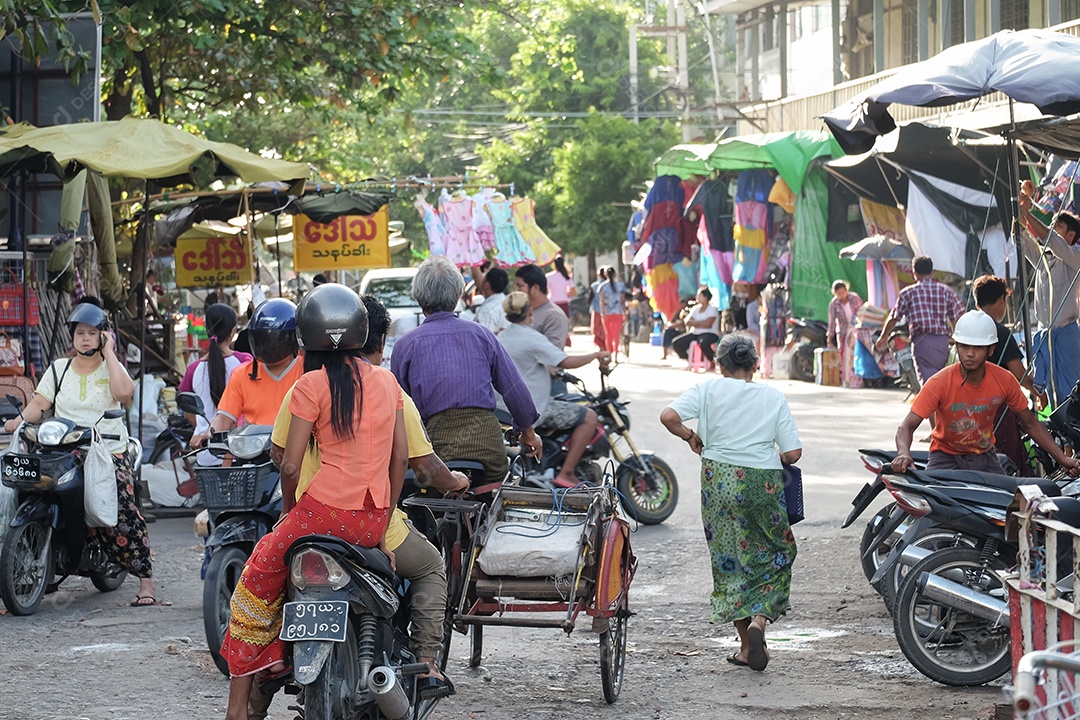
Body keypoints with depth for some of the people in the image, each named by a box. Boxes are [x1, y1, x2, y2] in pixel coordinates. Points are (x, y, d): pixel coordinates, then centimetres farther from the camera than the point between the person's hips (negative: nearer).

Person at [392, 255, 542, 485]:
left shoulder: (405, 345, 6)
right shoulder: (481, 334, 10)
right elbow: (515, 389, 12)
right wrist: (528, 431, 25)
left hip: (436, 440, -1)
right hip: (486, 437, 2)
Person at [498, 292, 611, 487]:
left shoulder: (502, 337, 9)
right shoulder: (532, 339, -18)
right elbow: (565, 362, -23)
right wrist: (597, 355, -10)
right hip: (535, 410, -10)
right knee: (589, 417, -8)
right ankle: (566, 474, -12)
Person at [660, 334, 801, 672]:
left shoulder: (708, 390, -1)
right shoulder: (773, 397, 2)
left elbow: (669, 416, -15)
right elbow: (793, 452, -3)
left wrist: (690, 436, 3)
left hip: (719, 480, 0)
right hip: (764, 483, 0)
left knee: (728, 558, 11)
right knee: (773, 555, 14)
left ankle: (747, 645, 13)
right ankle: (759, 620, -11)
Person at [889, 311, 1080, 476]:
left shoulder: (1004, 380, -10)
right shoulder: (939, 383, -20)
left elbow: (1030, 424, 3)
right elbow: (907, 426, -23)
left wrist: (1062, 459, -3)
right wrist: (904, 454, -46)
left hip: (984, 458, 3)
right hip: (947, 457, -3)